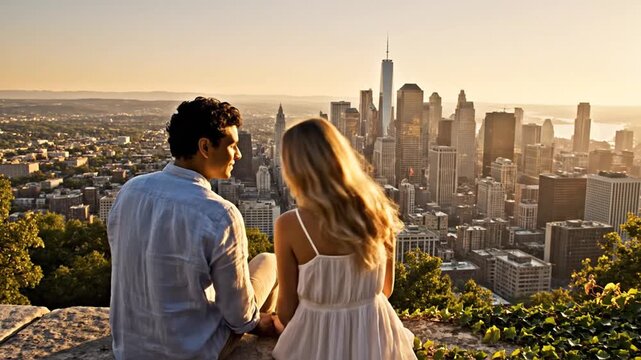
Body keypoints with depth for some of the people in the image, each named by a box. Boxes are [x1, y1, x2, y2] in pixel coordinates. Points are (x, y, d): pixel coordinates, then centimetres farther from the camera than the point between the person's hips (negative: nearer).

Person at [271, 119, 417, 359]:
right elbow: (386, 288, 4)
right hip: (375, 336, 3)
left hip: (318, 340, -3)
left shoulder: (289, 226, -20)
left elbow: (287, 306, -7)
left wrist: (284, 328, 16)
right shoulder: (378, 211, -10)